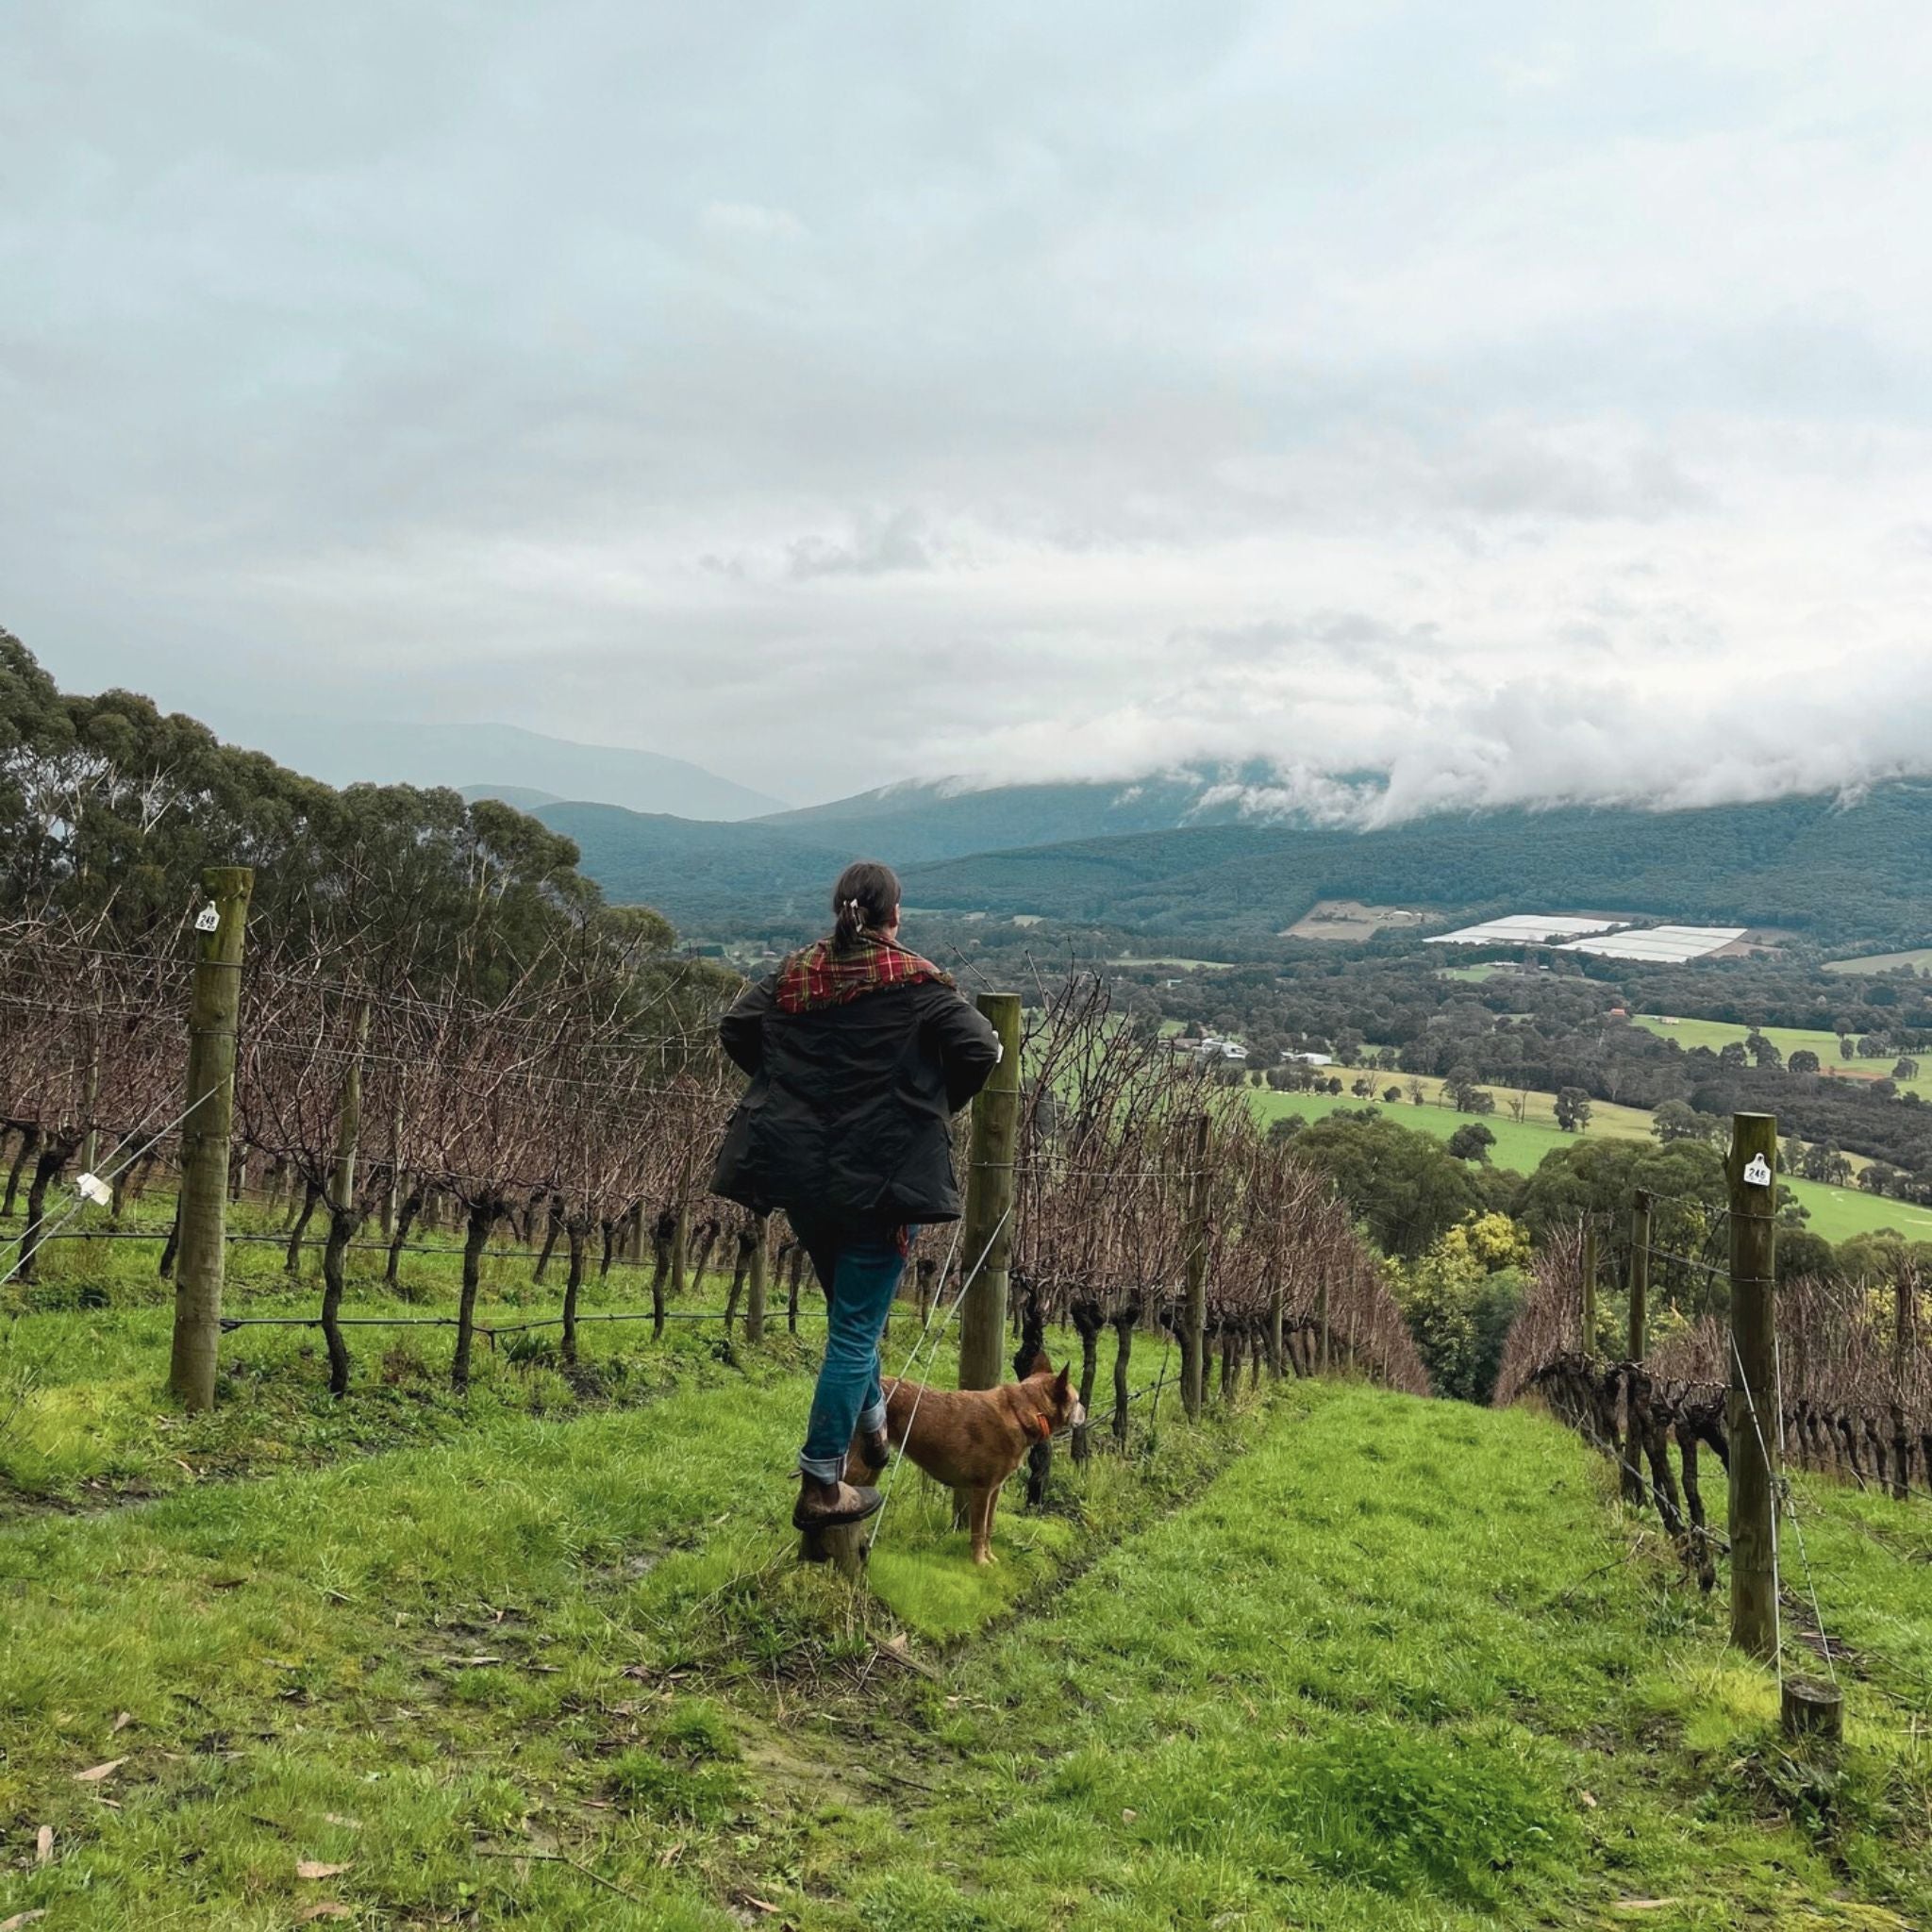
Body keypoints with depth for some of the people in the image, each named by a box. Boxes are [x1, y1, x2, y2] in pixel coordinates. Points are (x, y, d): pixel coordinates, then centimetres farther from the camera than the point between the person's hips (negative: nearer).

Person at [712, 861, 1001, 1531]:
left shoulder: (796, 974, 4)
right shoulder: (914, 982, -7)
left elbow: (735, 1027, 3)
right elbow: (979, 1048, -14)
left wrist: (790, 1086, 12)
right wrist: (937, 1107, 3)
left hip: (799, 1169, 5)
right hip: (881, 1177, -5)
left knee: (852, 1307, 26)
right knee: (857, 1328, 1)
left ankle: (870, 1421, 38)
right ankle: (821, 1486, 5)